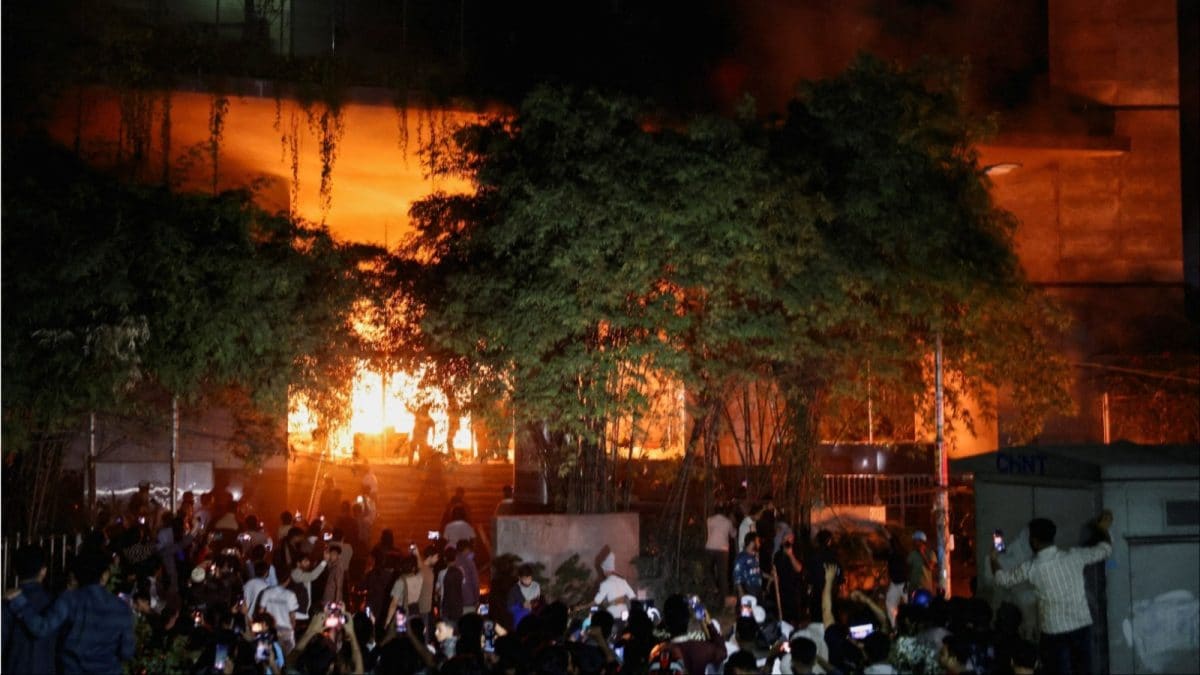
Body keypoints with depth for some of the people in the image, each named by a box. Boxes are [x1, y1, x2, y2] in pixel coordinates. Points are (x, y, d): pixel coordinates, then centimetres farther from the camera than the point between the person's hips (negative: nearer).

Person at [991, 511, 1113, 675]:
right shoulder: (1074, 556, -2)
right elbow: (1105, 549, 16)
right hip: (1082, 627, 3)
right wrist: (1103, 529, 36)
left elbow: (1002, 579, 10)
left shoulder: (1031, 568, -8)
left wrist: (994, 560, 30)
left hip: (1054, 633, -3)